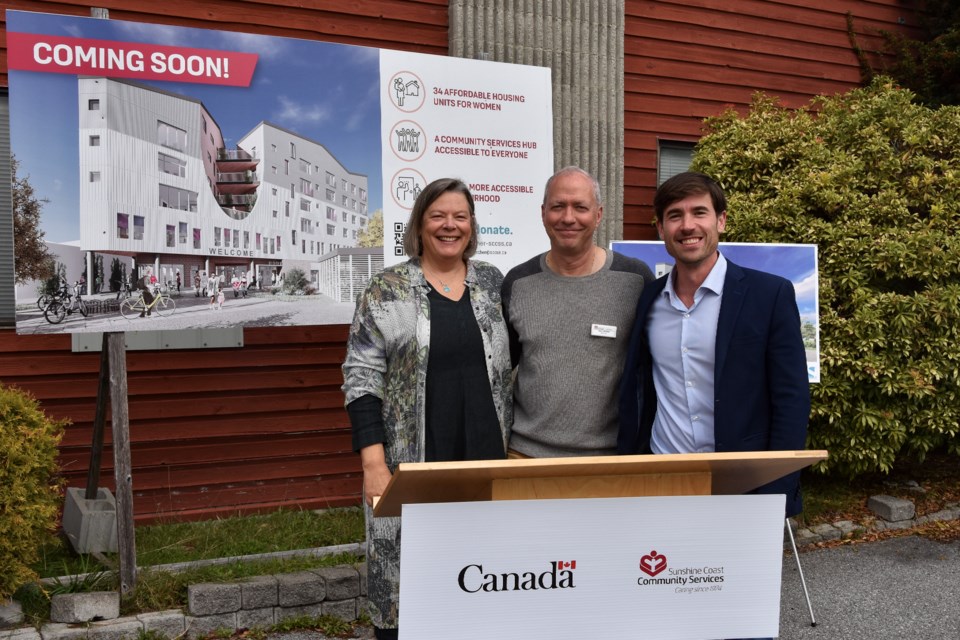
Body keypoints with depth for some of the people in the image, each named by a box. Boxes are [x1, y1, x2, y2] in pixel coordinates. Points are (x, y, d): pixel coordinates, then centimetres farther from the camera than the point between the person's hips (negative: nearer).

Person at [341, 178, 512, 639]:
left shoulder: (494, 284, 9)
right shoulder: (385, 291, -2)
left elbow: (511, 366, 13)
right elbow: (361, 378, -5)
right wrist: (374, 464, -13)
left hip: (486, 457, 3)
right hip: (412, 462, -3)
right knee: (408, 577, 3)